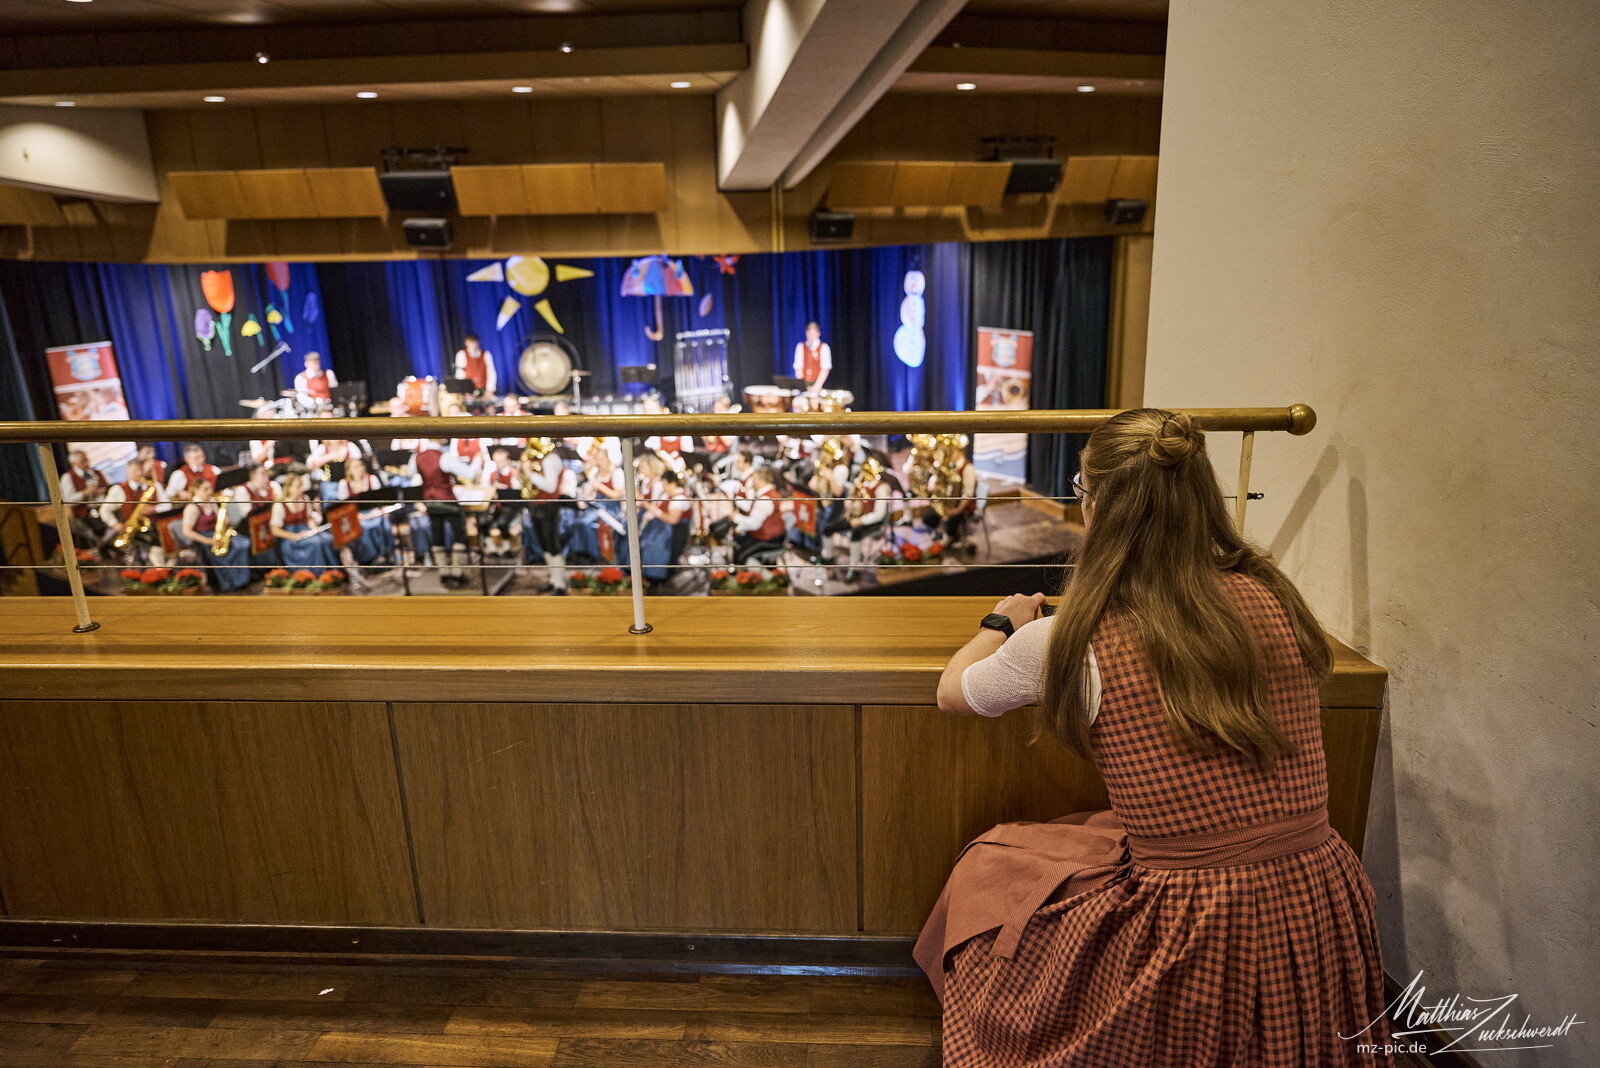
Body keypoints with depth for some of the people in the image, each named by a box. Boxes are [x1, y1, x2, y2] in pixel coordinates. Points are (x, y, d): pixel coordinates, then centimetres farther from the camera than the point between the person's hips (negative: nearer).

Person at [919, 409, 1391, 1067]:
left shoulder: (1071, 640, -16)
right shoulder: (1272, 598, -5)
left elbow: (952, 691, 4)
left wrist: (1001, 625, 22)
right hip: (1319, 920, 5)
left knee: (984, 874, 20)